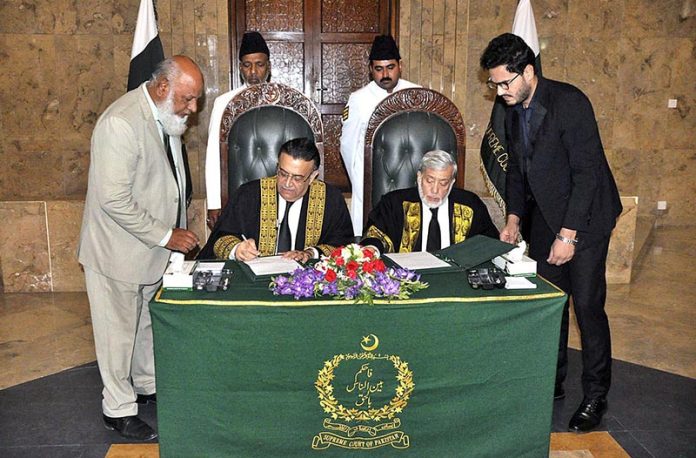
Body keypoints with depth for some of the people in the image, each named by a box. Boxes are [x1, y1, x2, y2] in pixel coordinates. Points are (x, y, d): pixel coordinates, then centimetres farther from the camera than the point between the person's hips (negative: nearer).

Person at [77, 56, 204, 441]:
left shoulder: (165, 116, 4)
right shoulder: (120, 123, -25)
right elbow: (114, 199, -28)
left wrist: (177, 230, 12)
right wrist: (165, 236, -22)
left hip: (153, 246, 8)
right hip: (118, 250, -8)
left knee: (148, 323, 22)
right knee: (119, 332, 7)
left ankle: (148, 385, 41)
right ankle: (118, 410, 23)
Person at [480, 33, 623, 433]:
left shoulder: (569, 102, -19)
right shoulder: (513, 111, 5)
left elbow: (587, 171, -22)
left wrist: (568, 234, -22)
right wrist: (514, 219, 4)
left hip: (584, 217, -7)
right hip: (544, 218, 7)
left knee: (588, 305, -4)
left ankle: (595, 397, 10)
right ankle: (551, 383, 24)